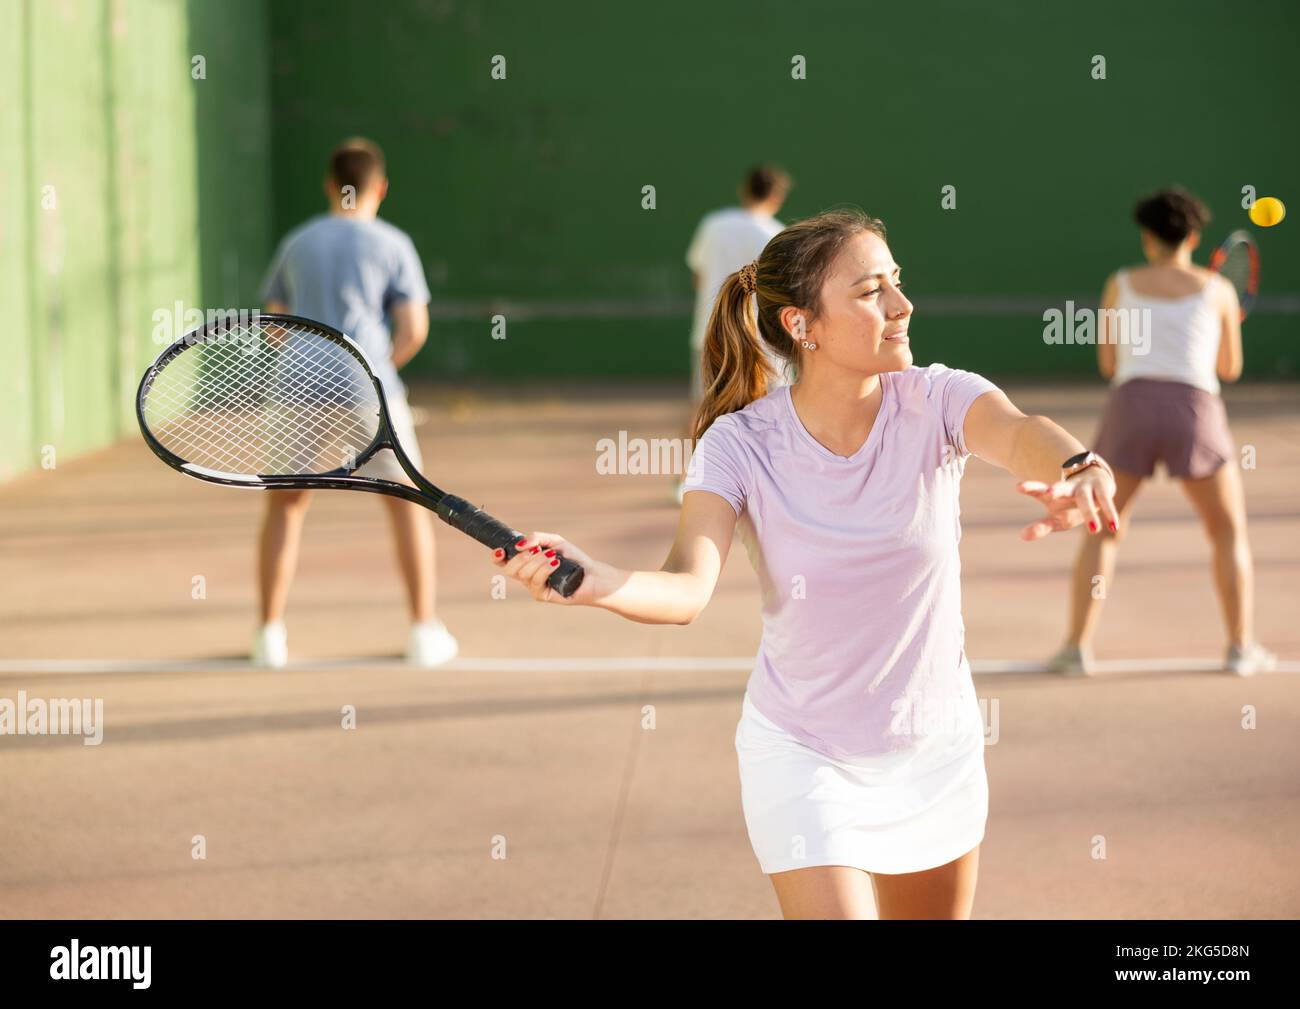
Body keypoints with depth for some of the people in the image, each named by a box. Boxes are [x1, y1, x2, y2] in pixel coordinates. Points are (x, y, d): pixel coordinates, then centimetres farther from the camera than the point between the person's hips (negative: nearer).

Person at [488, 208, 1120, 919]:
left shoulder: (935, 402, -16)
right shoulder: (740, 446, -17)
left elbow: (1018, 431, -38)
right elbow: (687, 590, -31)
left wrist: (1080, 467, -63)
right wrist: (591, 580, -53)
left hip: (939, 754, 3)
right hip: (803, 761, -2)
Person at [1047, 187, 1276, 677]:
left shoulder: (1120, 284, 11)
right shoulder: (1218, 290, 10)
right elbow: (1230, 368, 17)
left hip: (1132, 404, 1)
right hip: (1194, 411, -1)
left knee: (1102, 531, 13)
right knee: (1229, 532, 16)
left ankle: (1077, 646, 3)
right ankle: (1241, 646, 11)